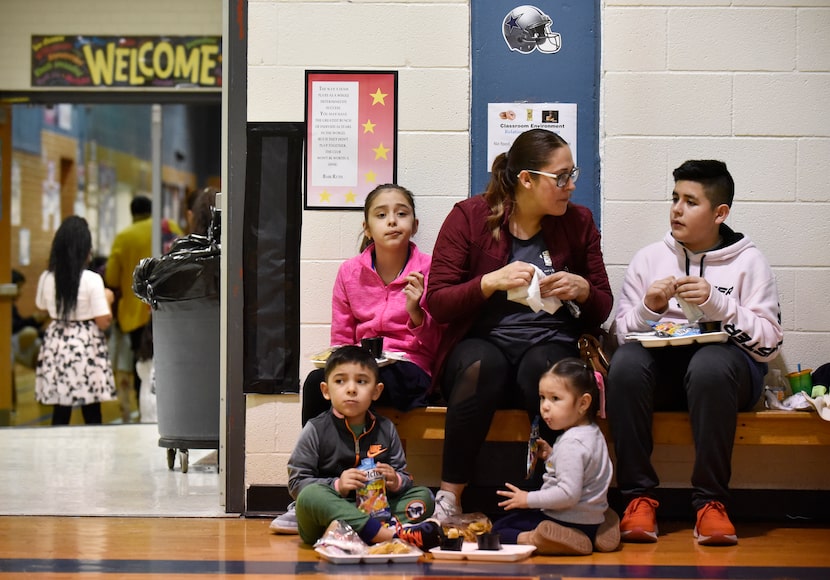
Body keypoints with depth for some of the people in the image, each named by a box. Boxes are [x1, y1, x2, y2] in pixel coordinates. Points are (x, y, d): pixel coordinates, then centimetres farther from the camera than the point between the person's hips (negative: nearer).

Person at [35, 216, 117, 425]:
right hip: (86, 345, -4)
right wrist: (107, 299, 5)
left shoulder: (46, 278, -2)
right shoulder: (92, 280, -14)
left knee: (61, 411, 8)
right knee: (92, 413, 5)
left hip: (56, 345, 4)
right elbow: (103, 322, -12)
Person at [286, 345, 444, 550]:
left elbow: (405, 478, 15)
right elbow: (296, 483, -5)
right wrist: (337, 485, -20)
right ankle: (391, 534, -44)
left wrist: (395, 481, -10)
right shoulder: (316, 430, 0)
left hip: (375, 513, 4)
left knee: (424, 495, -8)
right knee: (311, 495, -34)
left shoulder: (385, 429, 12)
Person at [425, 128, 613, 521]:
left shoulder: (578, 222, 10)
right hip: (482, 342, -1)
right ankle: (448, 499, -29)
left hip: (551, 343, 1)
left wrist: (582, 289, -7)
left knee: (542, 367, -36)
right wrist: (492, 282, -18)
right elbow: (436, 303, -4)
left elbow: (602, 309, 15)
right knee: (483, 365, -37)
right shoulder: (469, 217, 2)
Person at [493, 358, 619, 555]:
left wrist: (529, 499, -18)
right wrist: (551, 456, 7)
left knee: (500, 529, -3)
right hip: (591, 518, 10)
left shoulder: (571, 444, -22)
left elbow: (569, 493, -28)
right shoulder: (592, 433, 9)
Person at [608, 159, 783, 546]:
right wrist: (648, 309, -9)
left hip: (724, 361, -2)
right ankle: (639, 496, -24)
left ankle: (710, 502, -28)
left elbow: (769, 344, -4)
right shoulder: (649, 258, 15)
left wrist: (717, 303, -15)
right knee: (626, 363, -32)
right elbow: (622, 334, 11)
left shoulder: (748, 262, 7)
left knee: (710, 365, -38)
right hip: (662, 365, 2)